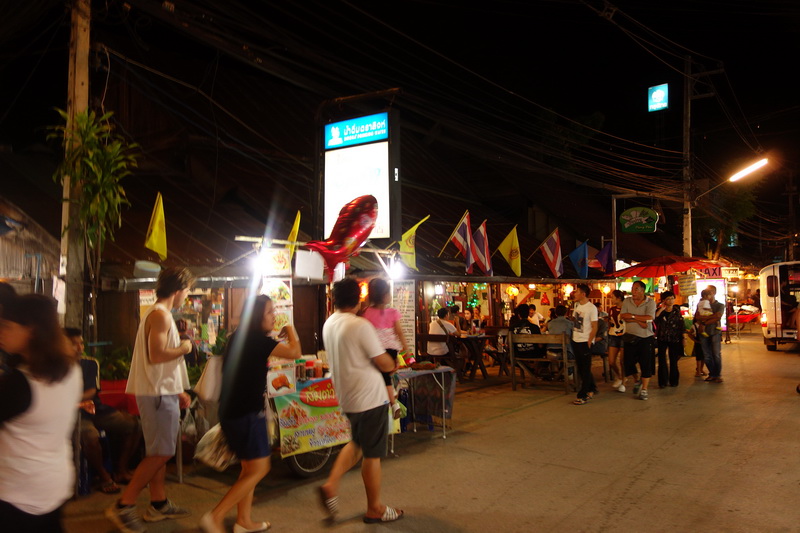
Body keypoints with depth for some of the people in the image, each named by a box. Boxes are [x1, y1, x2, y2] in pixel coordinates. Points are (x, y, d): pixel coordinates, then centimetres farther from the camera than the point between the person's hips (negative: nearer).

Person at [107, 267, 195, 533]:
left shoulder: (158, 314, 17)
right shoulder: (160, 315, -16)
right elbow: (156, 355, -27)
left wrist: (178, 391, 20)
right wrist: (183, 348, -10)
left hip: (162, 392, 11)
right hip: (158, 394, -11)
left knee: (160, 452, 15)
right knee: (160, 453, -6)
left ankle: (159, 503, 23)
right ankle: (123, 506, 0)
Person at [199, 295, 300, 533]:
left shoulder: (239, 336, 10)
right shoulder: (257, 339, -16)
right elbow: (294, 353, -17)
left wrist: (277, 337, 19)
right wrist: (291, 331, 0)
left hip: (231, 412, 10)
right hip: (248, 413, -9)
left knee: (249, 468, 20)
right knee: (258, 470, 1)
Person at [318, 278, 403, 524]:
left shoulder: (329, 324, 4)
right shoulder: (360, 325, -20)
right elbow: (383, 362, -16)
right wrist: (393, 365, 7)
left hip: (347, 395, 8)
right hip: (369, 396, -8)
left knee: (358, 444, 25)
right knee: (373, 454, 6)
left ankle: (331, 485, 16)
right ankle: (375, 509, 19)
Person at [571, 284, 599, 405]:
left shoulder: (591, 308, -13)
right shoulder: (577, 305, 8)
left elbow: (594, 328, -13)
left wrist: (588, 343, -15)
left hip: (585, 342, -8)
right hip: (575, 341, 8)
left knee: (585, 369, -1)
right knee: (580, 368, 15)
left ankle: (583, 396, 4)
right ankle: (592, 389, 31)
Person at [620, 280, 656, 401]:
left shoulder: (650, 302, -5)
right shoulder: (627, 301, 4)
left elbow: (650, 318, -18)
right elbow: (622, 316, -10)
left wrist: (632, 316, -15)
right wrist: (639, 321, -18)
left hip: (645, 338, -3)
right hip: (630, 337, 3)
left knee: (646, 364, -1)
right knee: (629, 362, 5)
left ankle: (644, 389, 10)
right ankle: (637, 381, 33)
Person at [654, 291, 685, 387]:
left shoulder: (677, 311, 4)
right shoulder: (659, 310, 0)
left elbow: (681, 325, 7)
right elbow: (654, 319, -21)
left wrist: (683, 338, 4)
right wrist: (661, 309, -18)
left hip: (674, 339, 1)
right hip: (662, 339, -1)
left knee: (673, 360, 6)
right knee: (662, 360, -1)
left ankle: (673, 381, 16)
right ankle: (663, 381, 6)